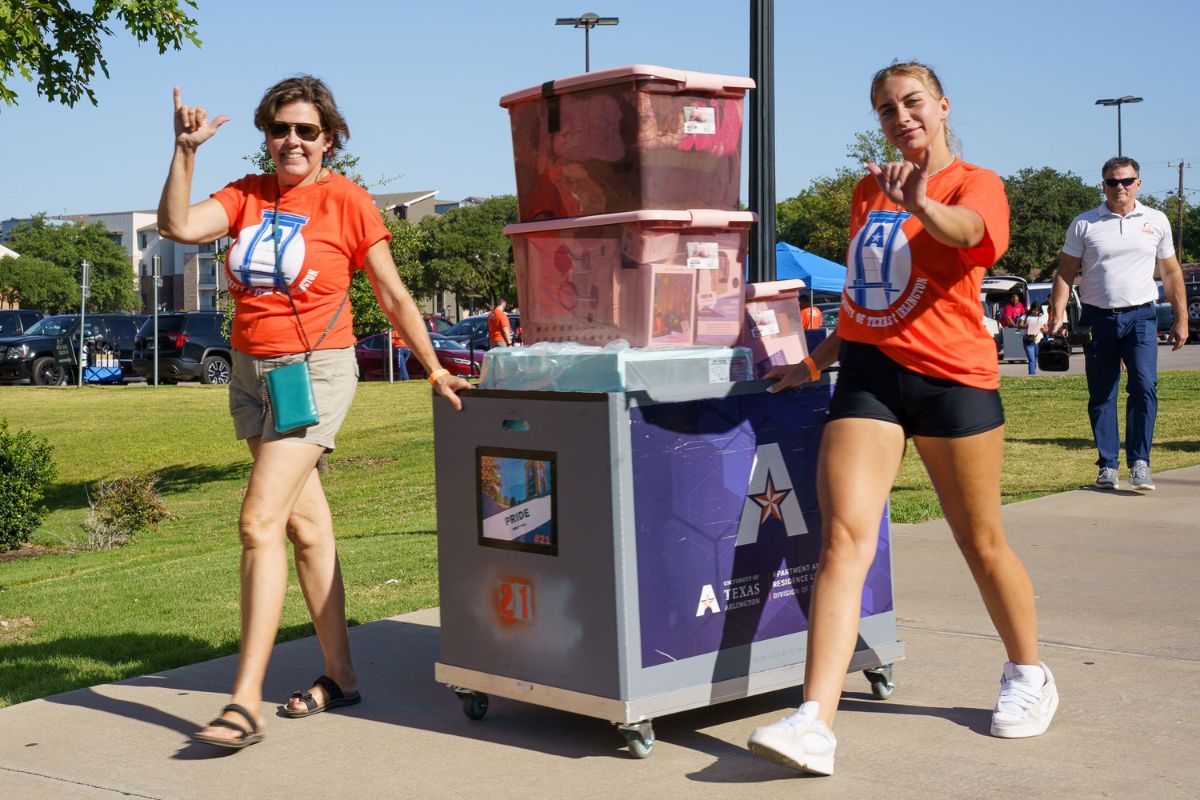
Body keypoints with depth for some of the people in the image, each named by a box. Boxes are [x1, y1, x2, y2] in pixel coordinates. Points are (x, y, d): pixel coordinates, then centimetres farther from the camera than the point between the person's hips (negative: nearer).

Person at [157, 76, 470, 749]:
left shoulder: (345, 201, -5)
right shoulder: (246, 196, 8)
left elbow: (394, 296, 0)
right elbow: (178, 226, -8)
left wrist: (435, 371, 3)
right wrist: (186, 150, -14)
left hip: (316, 371, -6)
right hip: (251, 374, 6)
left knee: (260, 521, -17)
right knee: (306, 524, 13)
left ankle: (247, 702, -17)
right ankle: (341, 676, 24)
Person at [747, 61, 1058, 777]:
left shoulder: (974, 183, -2)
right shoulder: (869, 190, 17)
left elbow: (968, 231, -28)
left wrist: (924, 208, -49)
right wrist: (817, 362, 25)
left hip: (952, 375, -4)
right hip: (868, 371, 4)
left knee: (982, 543, 9)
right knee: (844, 539, -11)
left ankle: (1028, 676, 34)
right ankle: (815, 723, -19)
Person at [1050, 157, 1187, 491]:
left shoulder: (1157, 221, 9)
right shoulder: (1083, 224, 4)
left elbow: (1170, 272, 14)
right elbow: (1066, 272, 3)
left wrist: (1181, 319, 12)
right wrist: (1057, 314, -9)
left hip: (1140, 316, 0)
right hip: (1097, 317, 0)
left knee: (1145, 385, -15)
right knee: (1101, 396, 4)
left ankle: (1139, 462, -10)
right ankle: (1107, 466, 12)